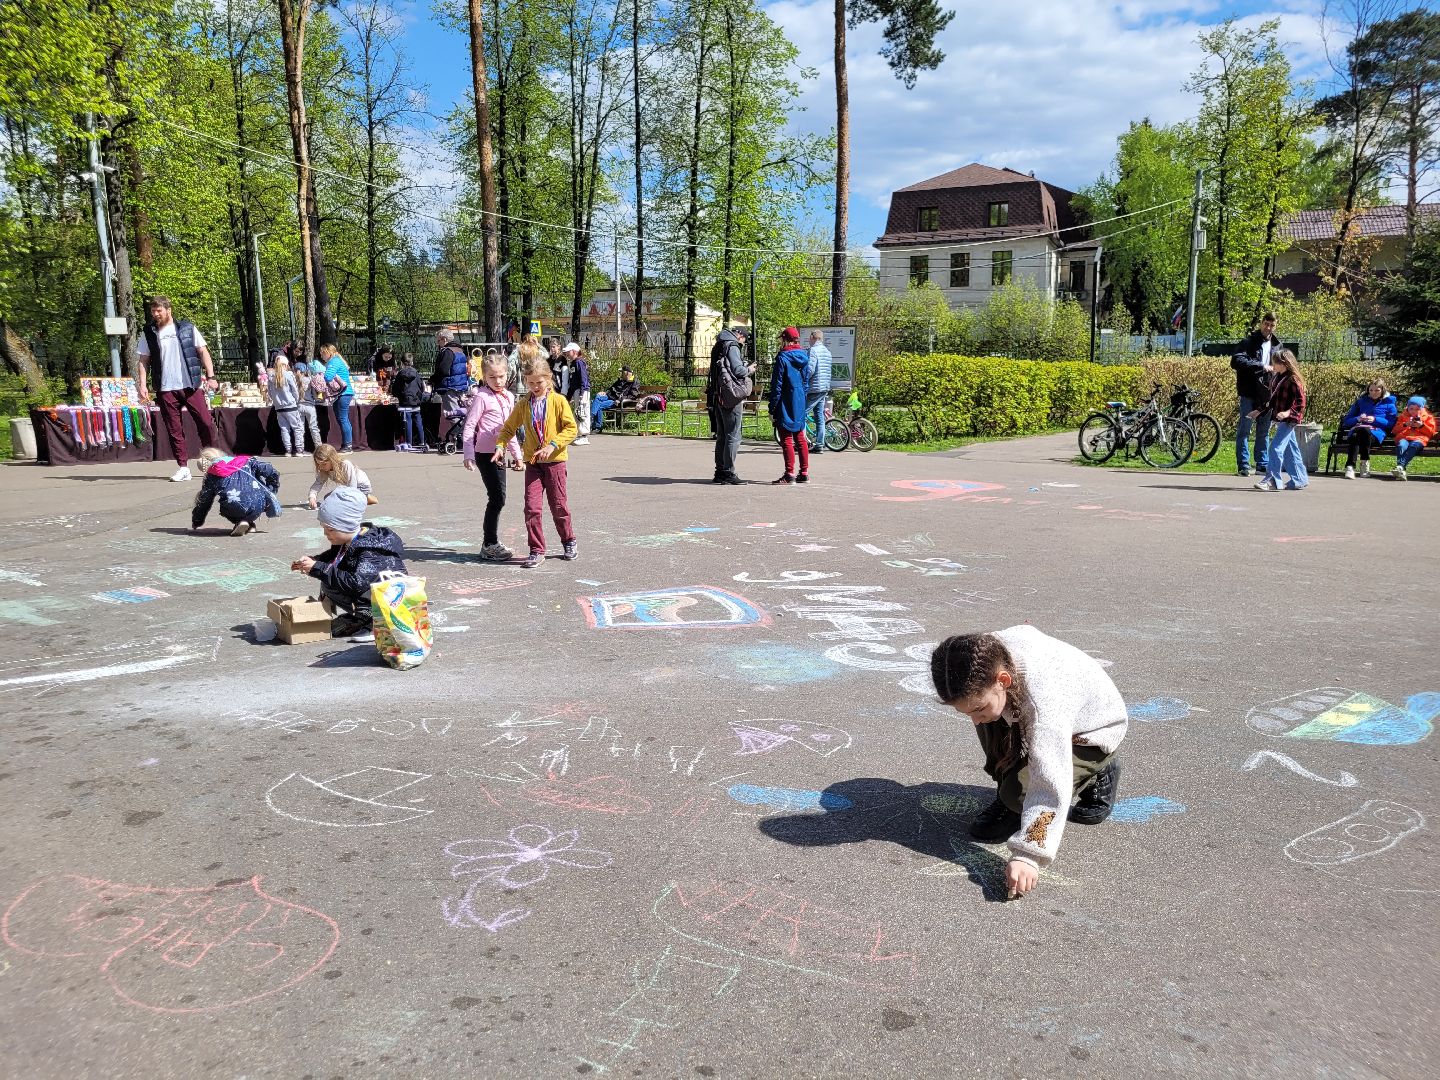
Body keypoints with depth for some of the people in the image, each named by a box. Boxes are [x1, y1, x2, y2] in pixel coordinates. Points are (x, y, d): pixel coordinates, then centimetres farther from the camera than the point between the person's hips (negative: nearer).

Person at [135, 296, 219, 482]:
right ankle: (183, 467, 7)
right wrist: (143, 385, -2)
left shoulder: (187, 328, 6)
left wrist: (211, 377, -4)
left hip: (191, 385, -1)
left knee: (206, 423, -4)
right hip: (165, 389, 1)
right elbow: (144, 361, 9)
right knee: (174, 430, 1)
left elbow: (203, 352, 5)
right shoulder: (148, 333, 9)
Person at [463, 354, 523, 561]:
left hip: (500, 453, 7)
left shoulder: (509, 397, 13)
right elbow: (469, 426, -10)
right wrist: (468, 455, -17)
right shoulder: (482, 397, -8)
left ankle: (491, 544, 20)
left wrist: (516, 455, 23)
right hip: (485, 453, -7)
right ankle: (490, 544, -1)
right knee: (497, 498, -10)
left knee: (497, 498, 10)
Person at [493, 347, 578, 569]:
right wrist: (500, 446, -5)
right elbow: (508, 428, 13)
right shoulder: (523, 405, 5)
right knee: (532, 506, -5)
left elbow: (571, 428, -9)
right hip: (532, 462, 3)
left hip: (555, 461, -3)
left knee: (559, 505, 7)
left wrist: (552, 445, -20)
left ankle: (569, 541, 28)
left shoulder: (558, 401, -5)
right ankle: (536, 550, 2)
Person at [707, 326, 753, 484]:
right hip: (731, 397, -9)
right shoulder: (732, 347, -9)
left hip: (718, 397, 9)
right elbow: (738, 370, -18)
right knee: (733, 435, -6)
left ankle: (720, 471, 17)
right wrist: (749, 370, 2)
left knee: (721, 435, 14)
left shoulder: (718, 347, 18)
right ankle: (728, 473, -7)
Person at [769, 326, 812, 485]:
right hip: (800, 404, 7)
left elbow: (777, 385, -13)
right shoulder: (803, 357, 9)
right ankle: (804, 473, 16)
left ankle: (790, 474, -3)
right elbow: (806, 381, 14)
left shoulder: (782, 358, -12)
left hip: (785, 405, -7)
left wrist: (772, 409, -10)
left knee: (786, 439, -3)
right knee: (800, 438, 13)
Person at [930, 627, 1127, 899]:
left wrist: (1027, 855, -51)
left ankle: (1096, 774, 5)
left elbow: (1050, 786, -46)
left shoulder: (1044, 702, -45)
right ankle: (1006, 799, 3)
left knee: (1019, 792, -23)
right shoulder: (988, 654, -27)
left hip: (1092, 731, -7)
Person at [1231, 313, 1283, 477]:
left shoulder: (1277, 345, 12)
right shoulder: (1248, 343, -5)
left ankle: (1262, 464, 17)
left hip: (1268, 394, 5)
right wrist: (1260, 366, -24)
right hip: (1249, 393, -5)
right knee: (1244, 429, -2)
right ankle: (1243, 465, 3)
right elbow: (1236, 361, -20)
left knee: (1264, 431, 10)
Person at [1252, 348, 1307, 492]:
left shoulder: (1293, 379, -13)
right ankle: (1299, 480, 20)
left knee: (1276, 447, -13)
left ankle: (1271, 480, -13)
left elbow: (1301, 401, -17)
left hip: (1288, 419, -9)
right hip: (1280, 418, 9)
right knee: (1290, 449, 12)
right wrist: (1260, 410, 21)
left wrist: (1289, 412, -29)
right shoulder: (1277, 377, 12)